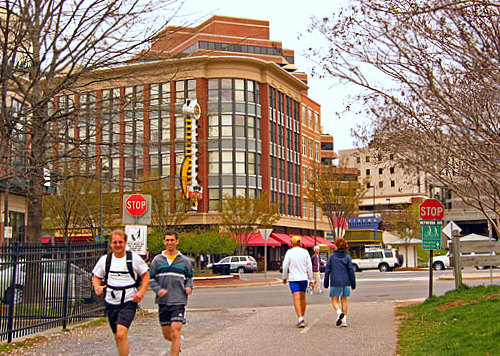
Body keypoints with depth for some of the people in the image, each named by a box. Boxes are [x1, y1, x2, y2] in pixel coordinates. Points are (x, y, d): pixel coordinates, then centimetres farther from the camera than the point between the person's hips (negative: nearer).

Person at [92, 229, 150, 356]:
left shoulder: (134, 258, -2)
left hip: (129, 302, -3)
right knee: (118, 337, 12)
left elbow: (146, 275, 8)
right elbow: (96, 276, 15)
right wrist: (97, 287, -7)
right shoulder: (104, 259, 4)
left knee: (121, 334, -20)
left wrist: (141, 291, -6)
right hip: (111, 302, 4)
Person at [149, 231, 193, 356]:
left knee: (175, 334, -12)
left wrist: (188, 286, -3)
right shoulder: (157, 259, 6)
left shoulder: (184, 260, 6)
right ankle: (179, 340, 42)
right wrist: (158, 289, -10)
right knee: (167, 335, 11)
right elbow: (151, 278, 8)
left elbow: (190, 277, 18)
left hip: (179, 301, -2)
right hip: (163, 302, 2)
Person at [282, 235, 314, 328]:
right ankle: (303, 318, 23)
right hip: (303, 278, 3)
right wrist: (311, 280, 7)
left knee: (296, 298, -7)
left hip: (293, 279, -3)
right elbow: (309, 267, 2)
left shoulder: (289, 252, -4)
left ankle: (300, 319, -20)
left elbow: (285, 266, -3)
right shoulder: (305, 252, 3)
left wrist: (284, 277, 11)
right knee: (302, 298, 15)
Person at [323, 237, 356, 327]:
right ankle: (344, 320, 7)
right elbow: (351, 271, 0)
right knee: (344, 300, 11)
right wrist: (353, 283, 6)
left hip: (335, 282, -2)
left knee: (334, 300, 6)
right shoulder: (347, 257, 1)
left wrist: (326, 283, 6)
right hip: (345, 282, 2)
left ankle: (339, 312, -23)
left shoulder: (332, 257, -1)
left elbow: (327, 270, -1)